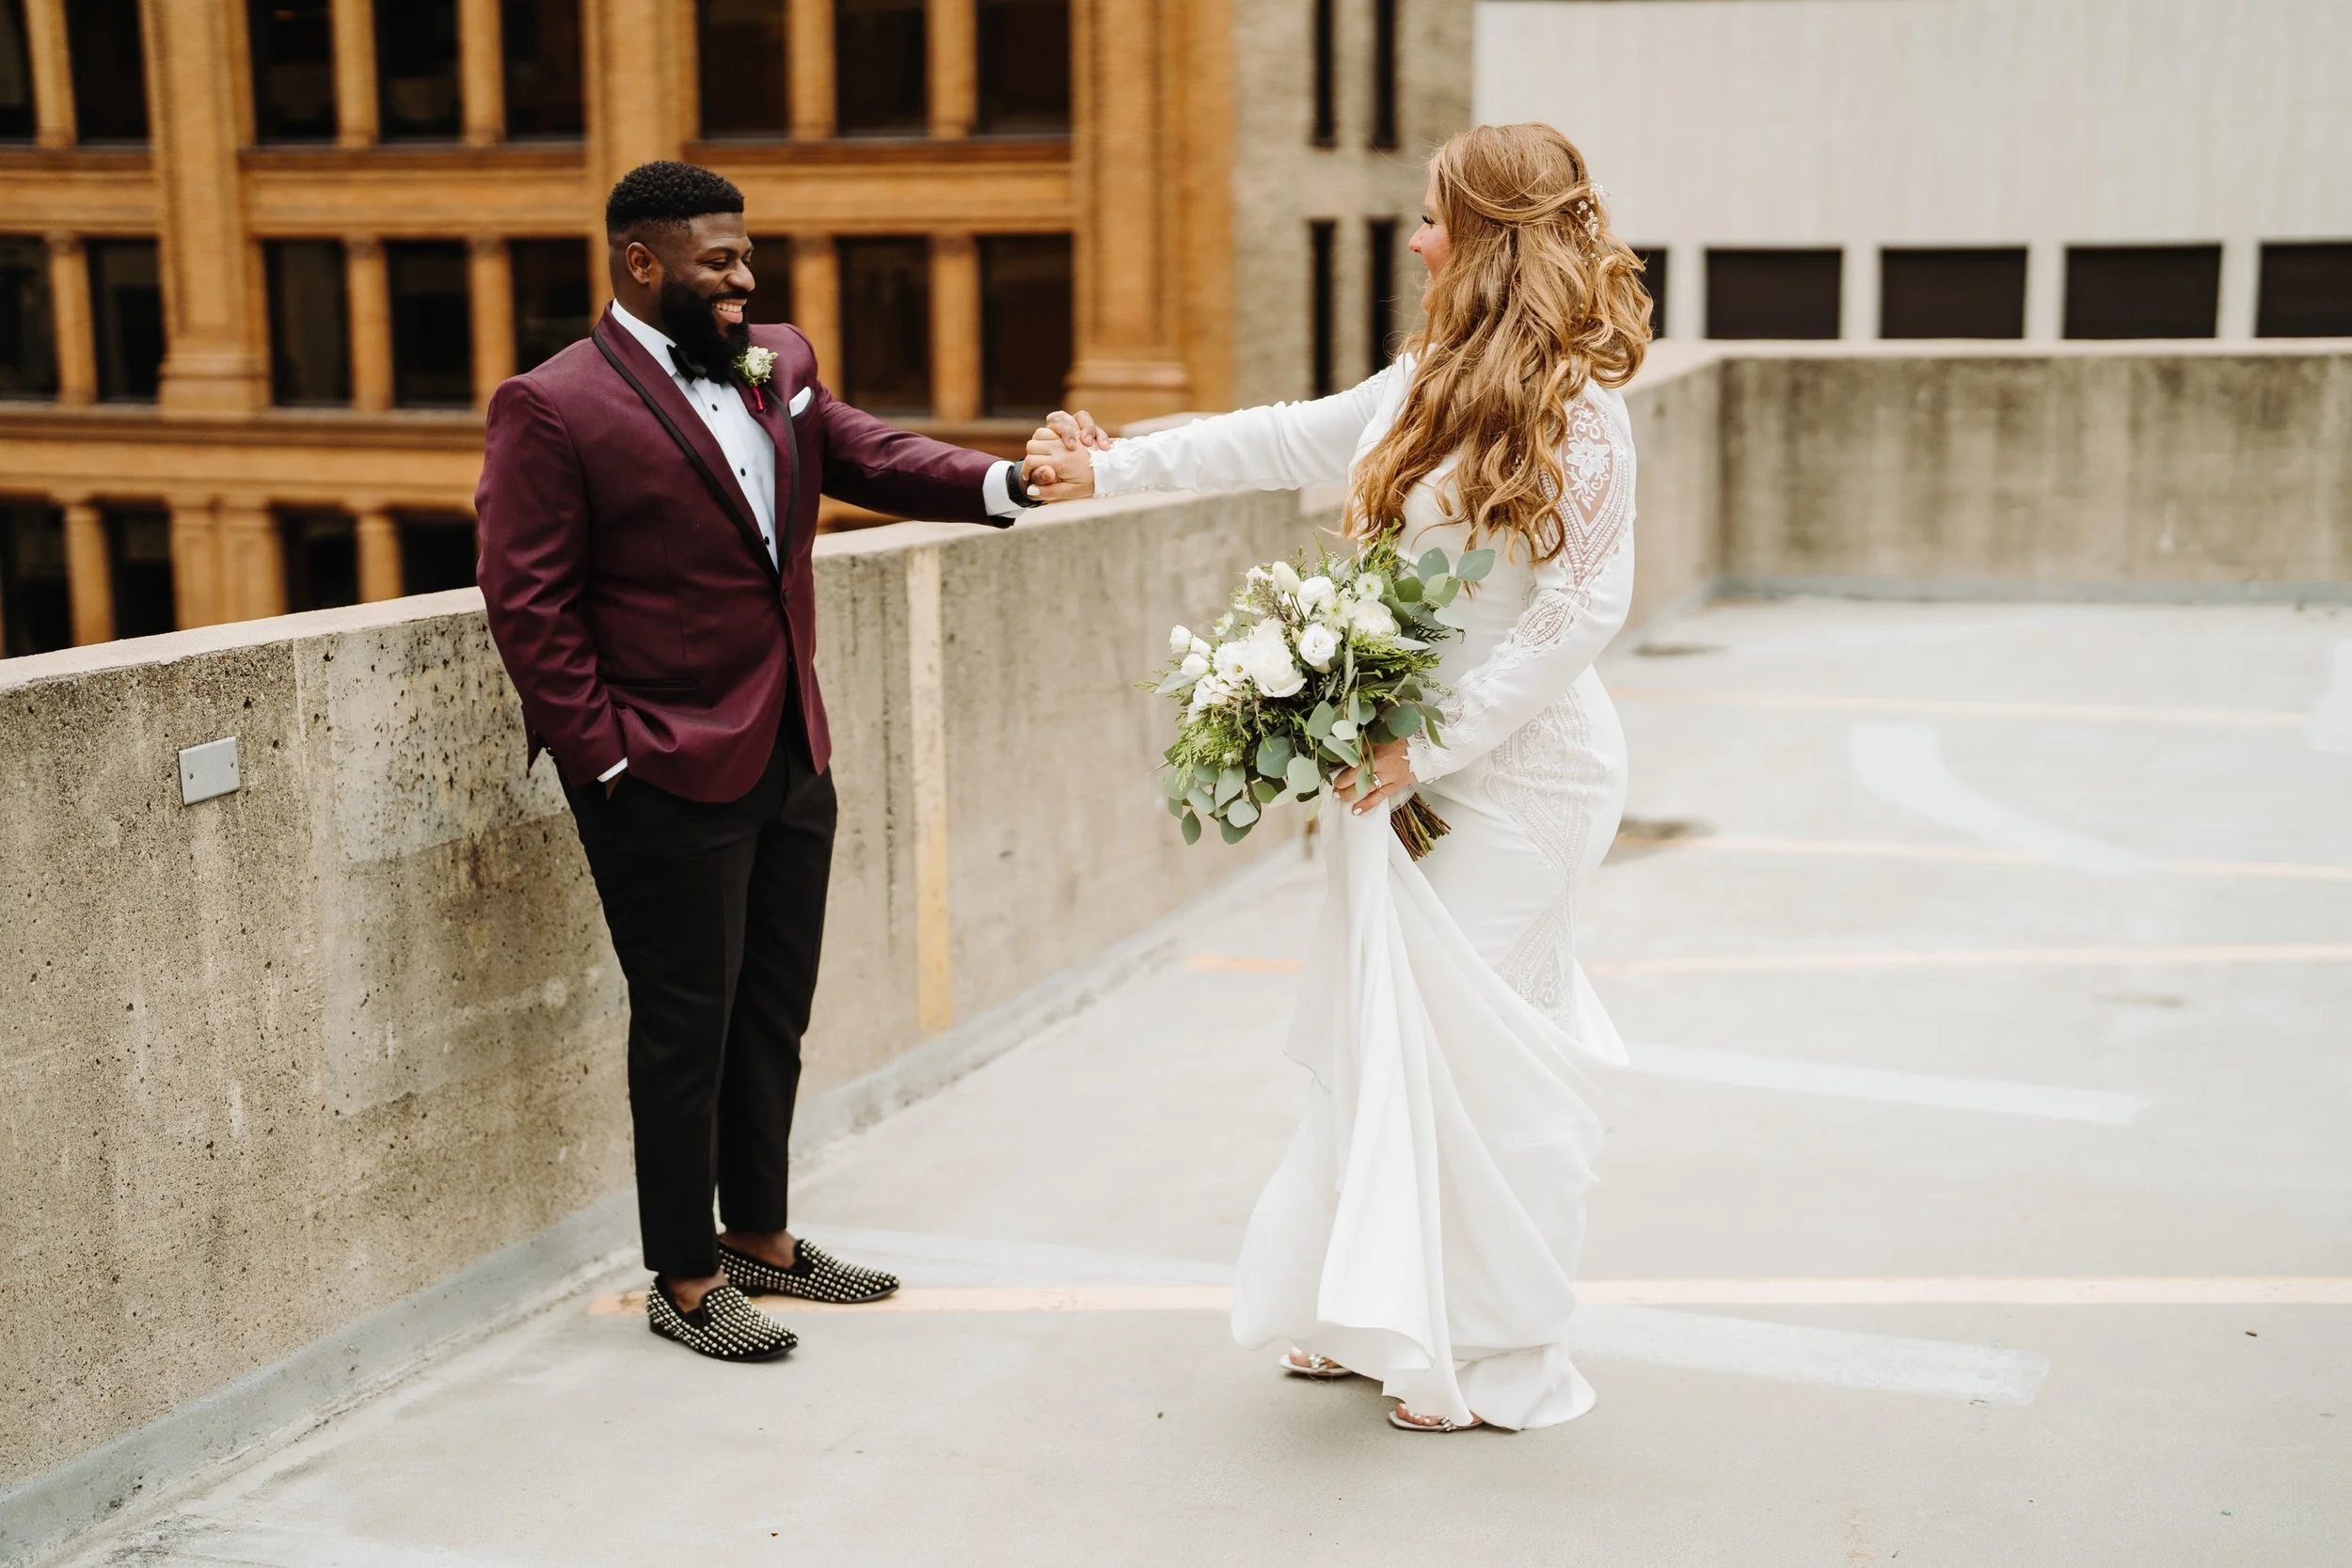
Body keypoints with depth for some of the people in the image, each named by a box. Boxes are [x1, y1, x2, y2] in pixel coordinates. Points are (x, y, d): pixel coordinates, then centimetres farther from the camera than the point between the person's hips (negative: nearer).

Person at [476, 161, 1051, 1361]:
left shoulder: (778, 364, 10)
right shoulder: (554, 409, -12)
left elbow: (867, 456, 5)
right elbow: (527, 601, -13)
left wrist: (1001, 483, -14)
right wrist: (606, 754, -15)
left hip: (791, 759, 7)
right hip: (670, 776, -7)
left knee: (773, 1013, 17)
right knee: (687, 1026, 3)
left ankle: (760, 1236, 33)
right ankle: (683, 1282, 17)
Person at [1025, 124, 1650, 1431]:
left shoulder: (1576, 414, -15)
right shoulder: (1433, 382, 11)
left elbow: (1579, 614, -18)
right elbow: (1292, 440, 21)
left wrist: (1435, 745, -18)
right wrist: (1115, 468, 25)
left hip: (1514, 773, -8)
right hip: (1408, 761, 8)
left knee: (1474, 1057, -2)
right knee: (1385, 1039, 11)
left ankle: (1502, 1366, 13)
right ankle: (1387, 1319, 24)